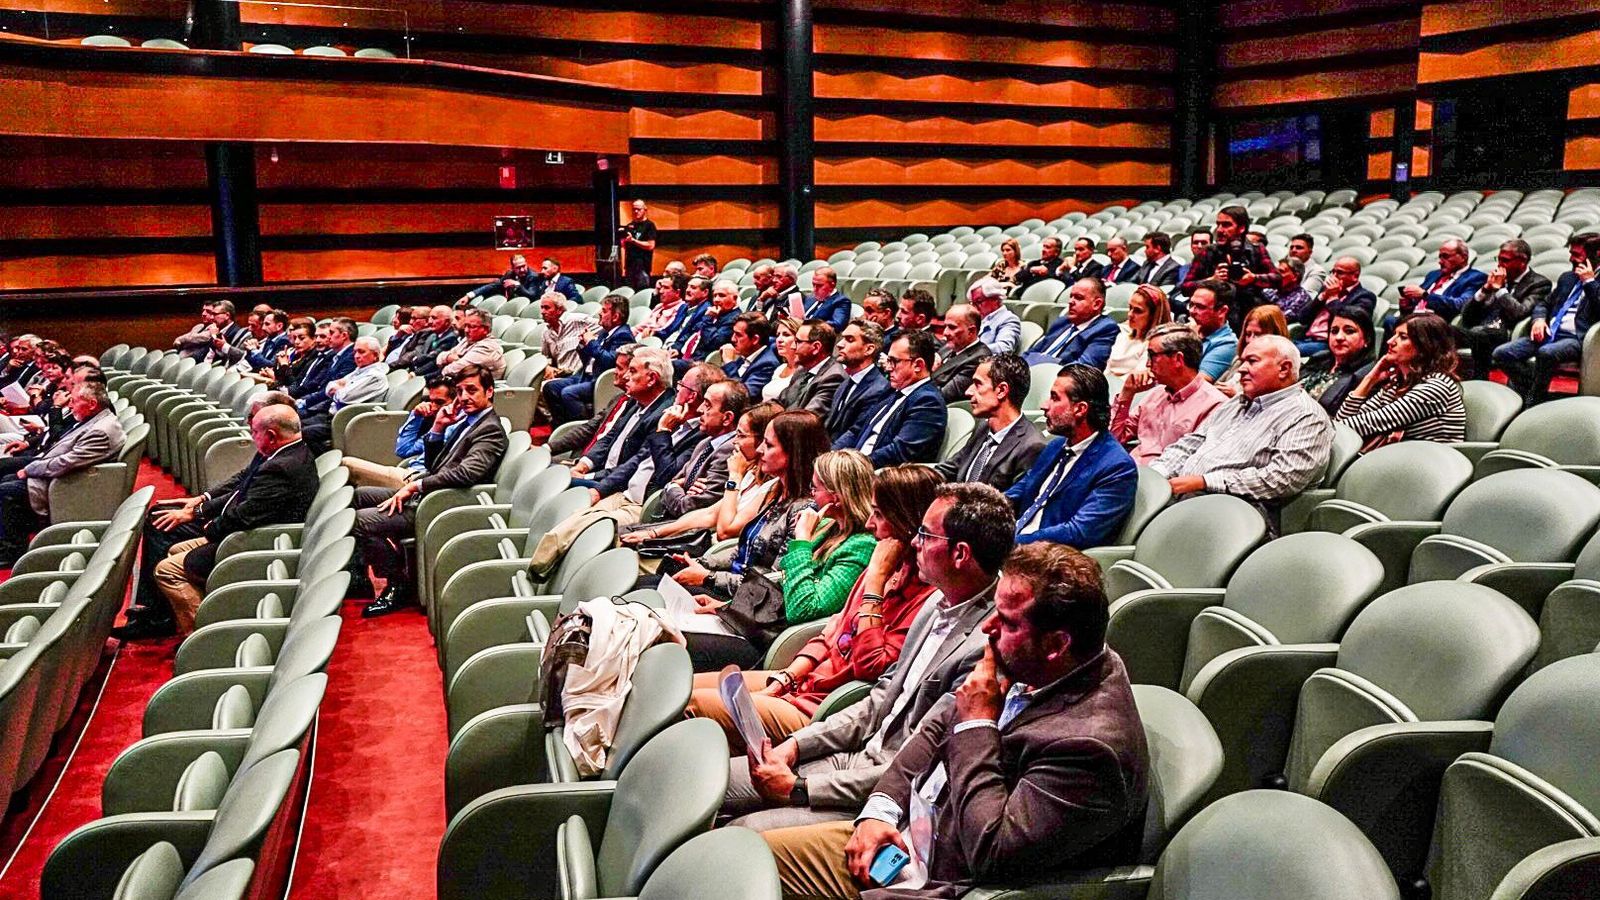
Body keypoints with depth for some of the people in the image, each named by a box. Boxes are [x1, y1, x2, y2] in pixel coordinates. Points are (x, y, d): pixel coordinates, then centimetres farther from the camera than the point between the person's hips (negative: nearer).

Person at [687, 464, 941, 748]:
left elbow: (870, 668, -24)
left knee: (695, 704, -14)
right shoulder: (890, 569, 8)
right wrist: (782, 679, 2)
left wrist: (875, 579, -22)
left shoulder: (926, 595, -20)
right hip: (809, 680, 9)